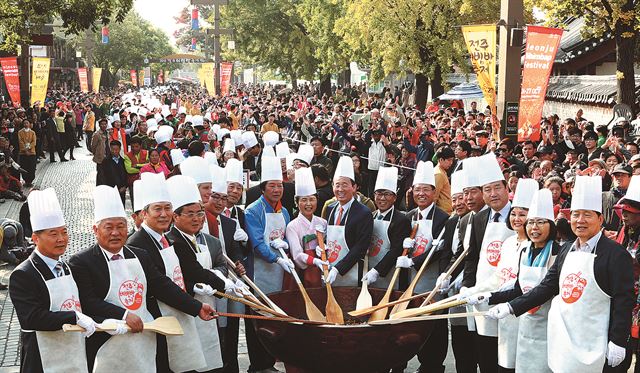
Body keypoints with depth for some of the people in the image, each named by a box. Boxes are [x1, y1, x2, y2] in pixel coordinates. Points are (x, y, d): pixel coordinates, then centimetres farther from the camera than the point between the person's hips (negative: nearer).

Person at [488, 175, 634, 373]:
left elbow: (624, 300, -11)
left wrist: (618, 343, -15)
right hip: (563, 342, 6)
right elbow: (547, 287, 14)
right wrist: (511, 307, 6)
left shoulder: (615, 253, -8)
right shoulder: (567, 251, 13)